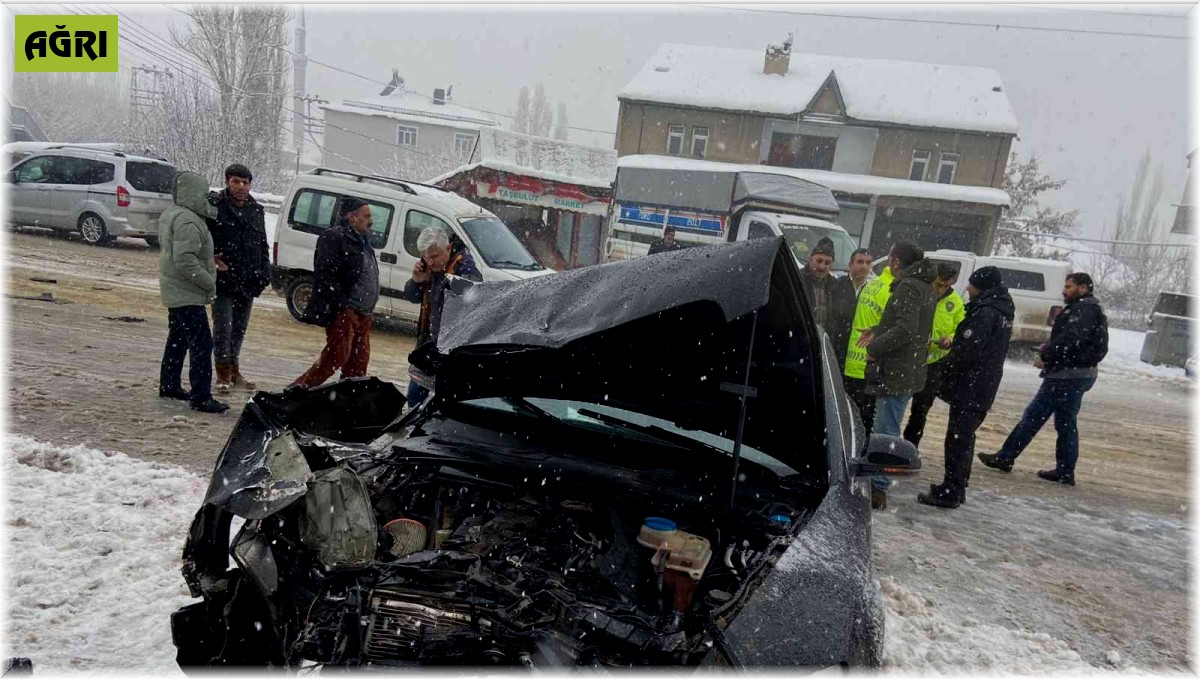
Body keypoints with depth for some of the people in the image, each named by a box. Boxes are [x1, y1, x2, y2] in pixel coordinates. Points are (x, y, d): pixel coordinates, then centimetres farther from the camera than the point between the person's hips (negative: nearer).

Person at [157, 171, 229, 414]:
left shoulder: (170, 215, 13)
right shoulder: (188, 221, -21)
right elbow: (185, 261, -27)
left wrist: (209, 261, 15)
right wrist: (209, 283, -18)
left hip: (174, 291, 11)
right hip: (188, 294, -11)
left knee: (177, 340, 21)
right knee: (201, 345, -9)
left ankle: (169, 385, 33)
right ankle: (201, 397, -8)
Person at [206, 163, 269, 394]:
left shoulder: (256, 210, 12)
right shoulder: (215, 205, -6)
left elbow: (263, 245, 17)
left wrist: (264, 273, 8)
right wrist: (212, 259, -16)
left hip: (248, 281, 6)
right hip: (223, 279, -5)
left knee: (239, 328, 15)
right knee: (223, 327, -5)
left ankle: (233, 369, 28)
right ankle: (223, 374, 6)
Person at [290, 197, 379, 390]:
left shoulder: (362, 240, 22)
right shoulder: (334, 237, -7)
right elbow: (325, 276, -17)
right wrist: (341, 304, -22)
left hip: (362, 314, 9)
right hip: (343, 312, -9)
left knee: (358, 362, 11)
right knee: (336, 357, -13)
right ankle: (297, 390, -3)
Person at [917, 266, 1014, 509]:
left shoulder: (985, 313, -18)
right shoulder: (1002, 311, 14)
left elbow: (967, 351, -22)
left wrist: (944, 365, -8)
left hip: (970, 386, -10)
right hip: (985, 387, 10)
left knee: (958, 437, -5)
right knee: (964, 437, 17)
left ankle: (951, 492, 0)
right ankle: (957, 487, 27)